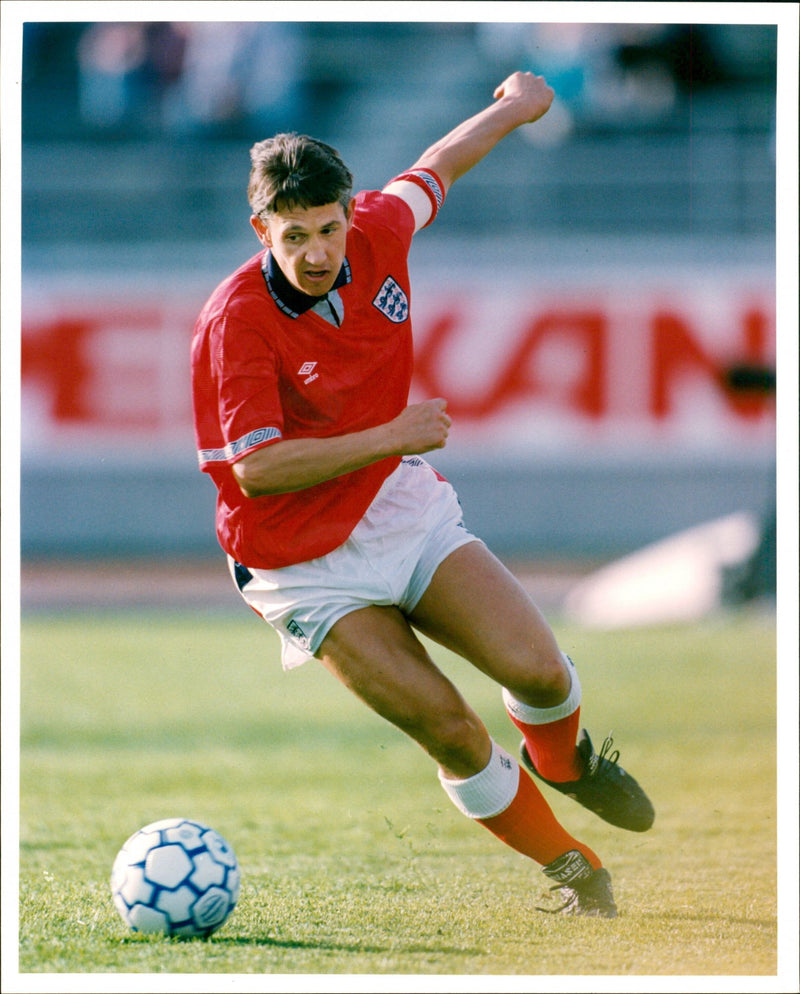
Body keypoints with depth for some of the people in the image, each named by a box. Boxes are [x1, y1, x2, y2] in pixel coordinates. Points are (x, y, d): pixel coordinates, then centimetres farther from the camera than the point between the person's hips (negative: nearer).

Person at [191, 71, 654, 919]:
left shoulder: (377, 235, -8)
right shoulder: (233, 323, -24)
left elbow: (429, 172, 15)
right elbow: (256, 468, -27)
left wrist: (513, 106, 31)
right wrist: (394, 436, -25)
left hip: (410, 512, 5)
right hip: (307, 563, -5)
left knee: (536, 668, -12)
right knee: (450, 732, -13)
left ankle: (560, 759, 26)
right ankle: (570, 867, 11)